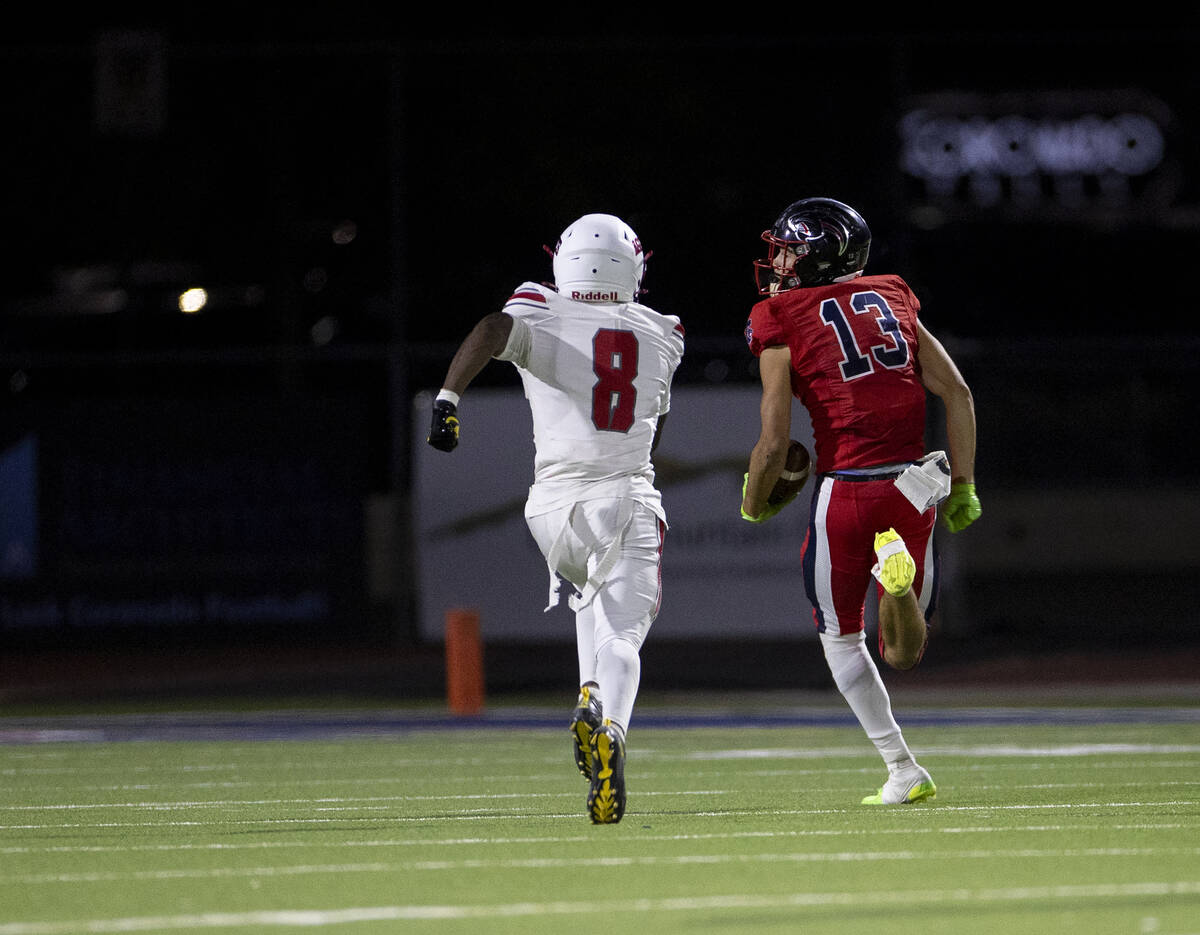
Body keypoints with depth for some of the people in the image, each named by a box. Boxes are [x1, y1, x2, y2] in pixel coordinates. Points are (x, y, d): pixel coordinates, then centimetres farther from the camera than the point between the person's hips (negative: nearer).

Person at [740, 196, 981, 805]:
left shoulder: (782, 327, -3)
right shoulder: (892, 300, 13)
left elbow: (774, 441, -6)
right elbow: (956, 392, 8)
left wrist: (754, 505, 13)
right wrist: (963, 486, 13)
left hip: (846, 490, -4)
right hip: (914, 484, 4)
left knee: (841, 638, 17)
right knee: (904, 654, 15)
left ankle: (903, 770, 6)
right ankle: (899, 575, -20)